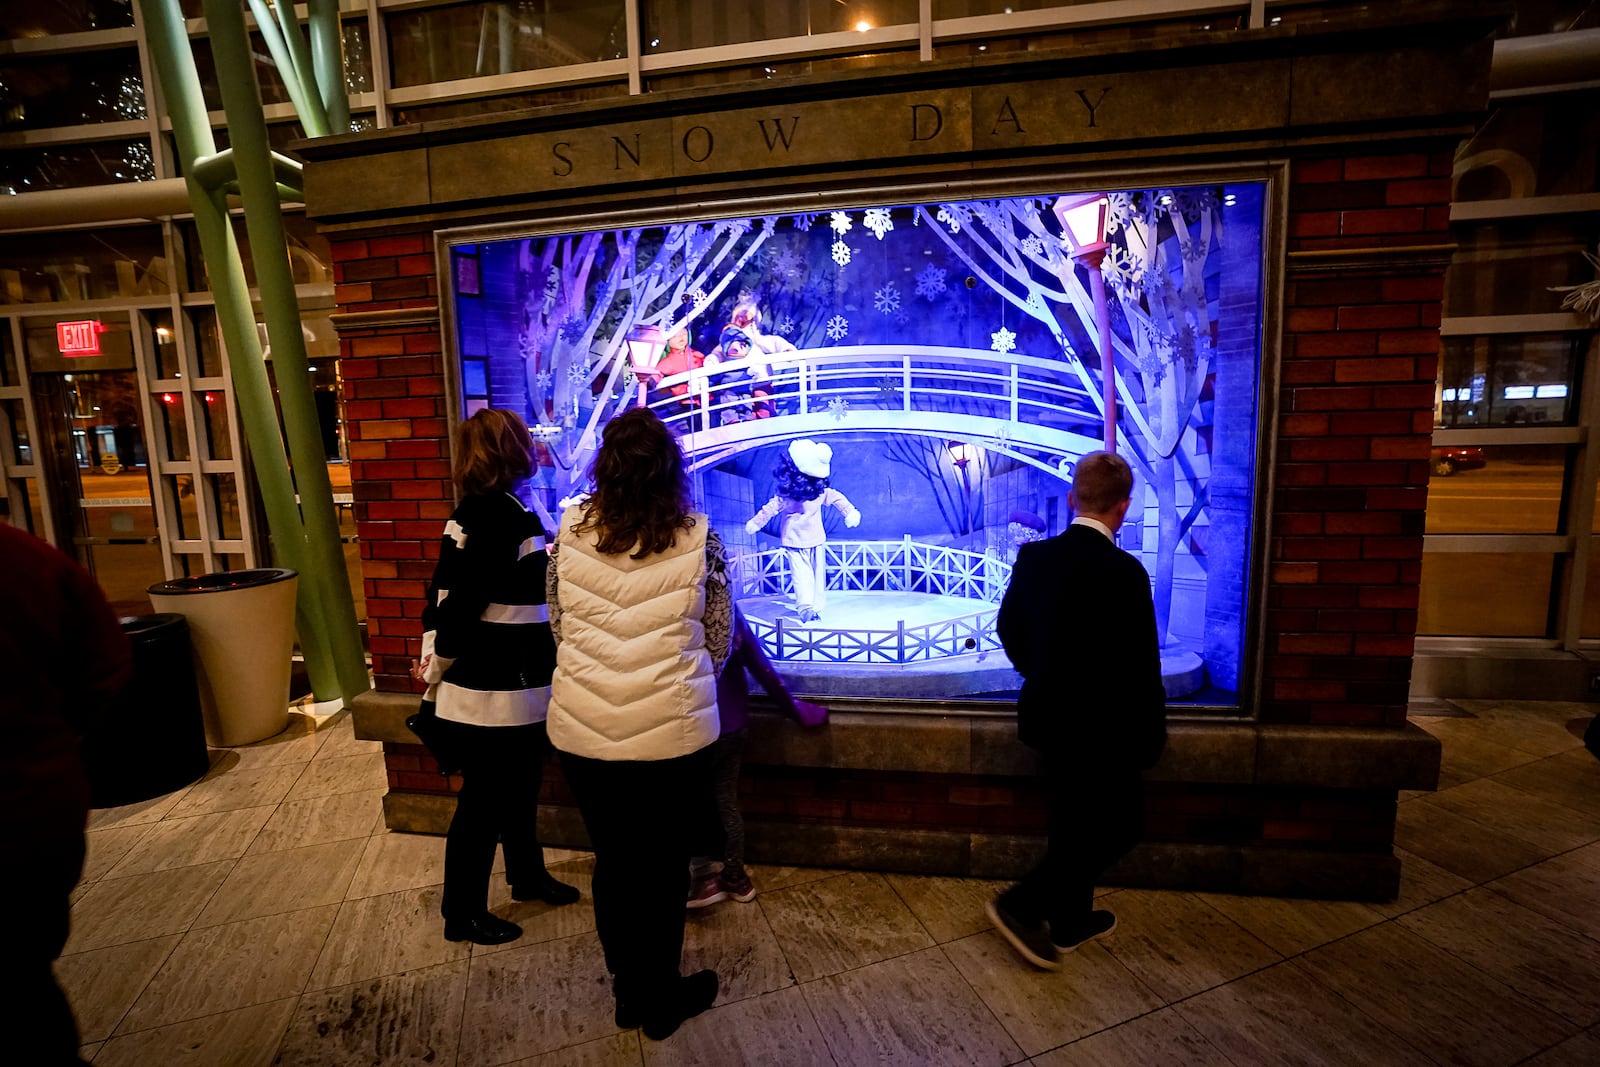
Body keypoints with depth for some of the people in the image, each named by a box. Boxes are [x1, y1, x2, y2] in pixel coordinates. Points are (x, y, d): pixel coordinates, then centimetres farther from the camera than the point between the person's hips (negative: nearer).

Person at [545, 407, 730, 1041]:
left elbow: (559, 628, 6)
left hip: (582, 731, 3)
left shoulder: (569, 533, -5)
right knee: (664, 869, 17)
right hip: (671, 733, -2)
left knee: (611, 862, 22)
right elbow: (718, 643, 0)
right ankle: (661, 1003, 38)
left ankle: (629, 992, 42)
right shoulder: (699, 541, -10)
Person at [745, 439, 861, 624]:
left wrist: (754, 523, -1)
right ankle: (818, 606, 18)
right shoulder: (821, 490, -11)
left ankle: (806, 607, -13)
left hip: (794, 541, -2)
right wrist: (851, 512, 12)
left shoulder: (785, 494, -19)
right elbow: (838, 498, 0)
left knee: (801, 574, 1)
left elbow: (770, 510, -13)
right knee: (818, 573, 14)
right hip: (816, 539, 2)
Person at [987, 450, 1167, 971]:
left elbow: (1009, 628, 7)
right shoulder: (1123, 572, -24)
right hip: (1097, 727, -7)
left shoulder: (1033, 555, -4)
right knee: (1121, 822, 15)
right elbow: (1140, 667, -18)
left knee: (1073, 824, 23)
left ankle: (1069, 920, 40)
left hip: (1047, 716, 7)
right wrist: (1150, 738, -3)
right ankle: (1023, 905, 12)